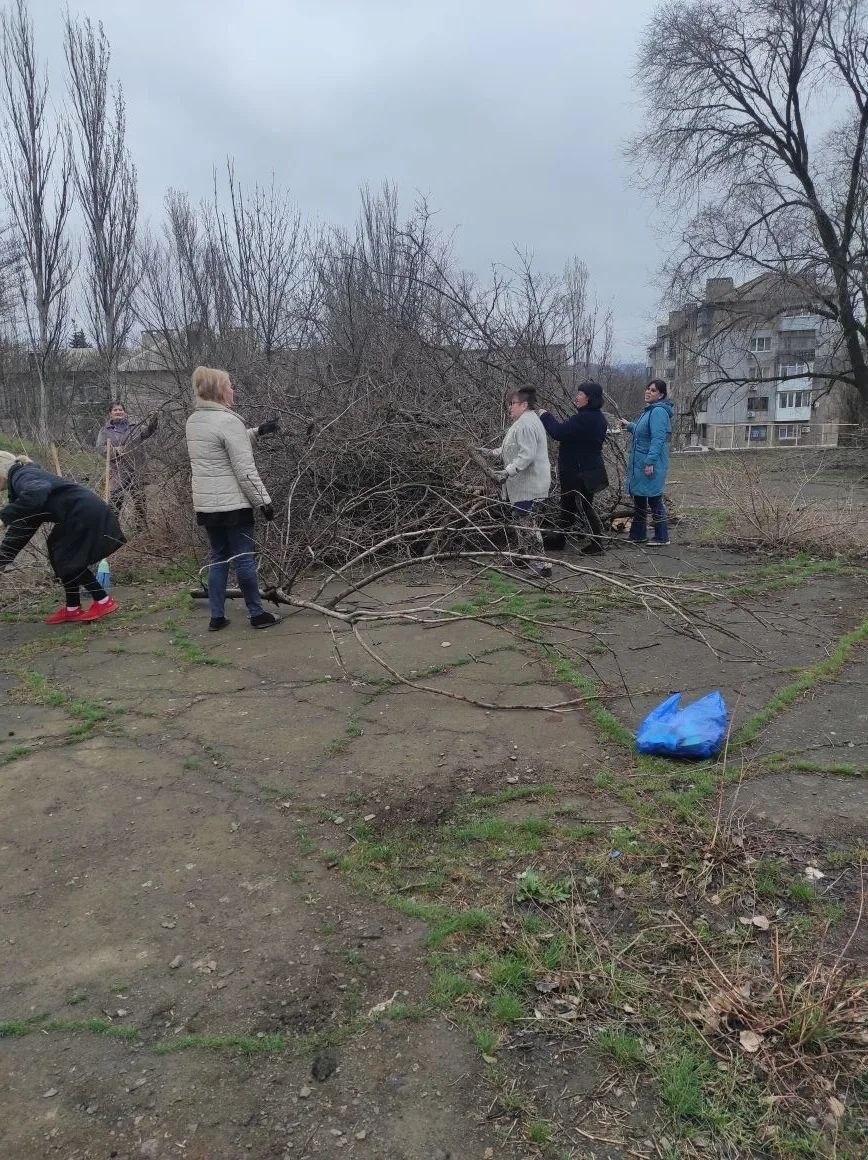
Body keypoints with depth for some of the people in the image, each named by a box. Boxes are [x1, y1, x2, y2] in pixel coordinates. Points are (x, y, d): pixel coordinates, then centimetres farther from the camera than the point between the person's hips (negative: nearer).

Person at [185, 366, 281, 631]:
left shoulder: (193, 421, 10)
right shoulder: (228, 420, -16)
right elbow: (245, 470, -18)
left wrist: (257, 431, 23)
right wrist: (264, 501, -11)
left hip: (205, 505, 8)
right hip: (232, 504, -8)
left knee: (218, 558, 15)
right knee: (245, 558, 2)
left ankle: (216, 617, 18)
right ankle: (257, 614, 13)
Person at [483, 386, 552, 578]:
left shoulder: (526, 424, -19)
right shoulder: (525, 421, 17)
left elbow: (527, 455, -27)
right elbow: (516, 449, 27)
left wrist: (508, 471, -29)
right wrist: (493, 452, 22)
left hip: (528, 485, -11)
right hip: (523, 484, 11)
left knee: (526, 522, -9)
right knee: (521, 519, 19)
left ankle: (540, 564, -6)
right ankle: (524, 556, 31)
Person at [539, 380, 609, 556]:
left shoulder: (584, 418, -24)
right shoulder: (598, 417, 9)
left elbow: (559, 433, -26)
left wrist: (545, 416, -13)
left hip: (580, 473, -10)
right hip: (591, 467, 10)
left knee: (584, 507, 2)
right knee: (567, 504, 18)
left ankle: (598, 543, 11)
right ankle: (559, 539, 30)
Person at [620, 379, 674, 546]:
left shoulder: (659, 411, -17)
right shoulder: (649, 410, 15)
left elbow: (658, 439, -24)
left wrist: (650, 462, -27)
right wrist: (629, 426, 24)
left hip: (651, 465, -10)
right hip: (640, 463, 10)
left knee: (654, 500, -3)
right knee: (639, 499, 16)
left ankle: (662, 538, 6)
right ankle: (638, 535, 25)